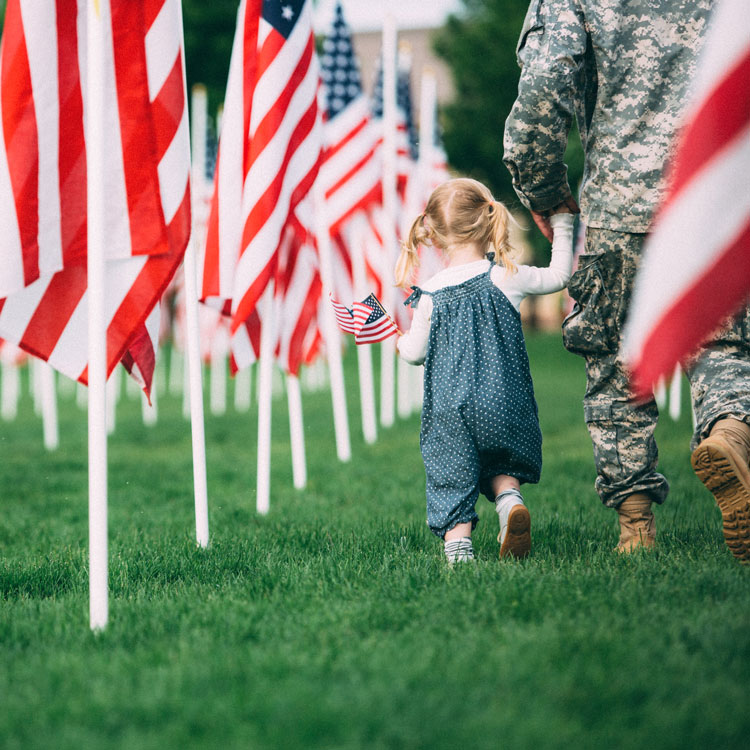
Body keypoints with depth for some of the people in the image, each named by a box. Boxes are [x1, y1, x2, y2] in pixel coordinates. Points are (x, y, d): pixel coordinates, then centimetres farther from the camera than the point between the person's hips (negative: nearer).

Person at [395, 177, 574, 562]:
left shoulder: (430, 295, -2)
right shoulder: (507, 278, -1)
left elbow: (415, 353, 8)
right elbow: (558, 275, 15)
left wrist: (399, 339, 31)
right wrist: (561, 226, 29)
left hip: (450, 412, -1)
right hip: (504, 407, 1)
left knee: (451, 476, 7)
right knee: (500, 467, 21)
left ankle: (457, 541, -8)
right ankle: (509, 497, -9)